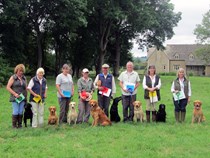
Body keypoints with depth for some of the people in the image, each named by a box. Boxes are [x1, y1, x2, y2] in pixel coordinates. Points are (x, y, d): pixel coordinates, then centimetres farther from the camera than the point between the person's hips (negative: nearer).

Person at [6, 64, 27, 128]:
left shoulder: (24, 78, 12)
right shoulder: (13, 78, -1)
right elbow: (8, 87, -5)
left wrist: (26, 97, 10)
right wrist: (15, 94, -13)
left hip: (22, 98, 4)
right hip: (15, 98, -4)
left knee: (21, 112, 4)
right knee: (15, 112, -5)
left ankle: (20, 124, 12)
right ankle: (14, 125, 5)